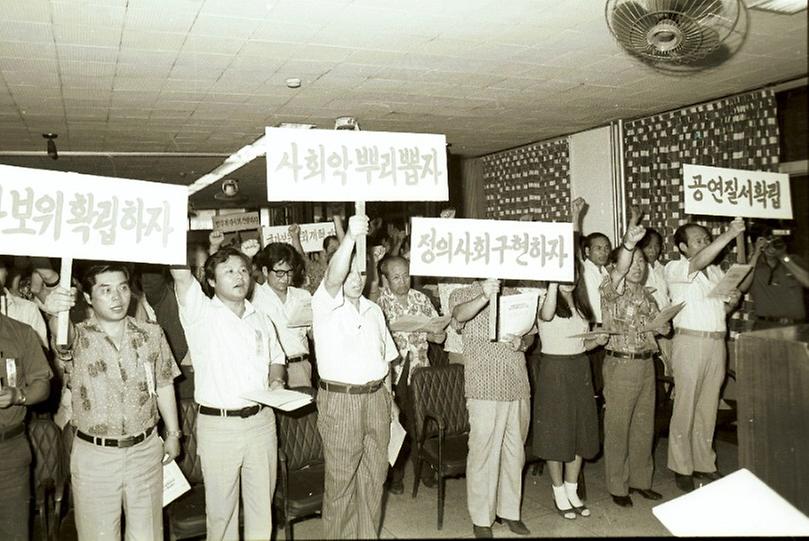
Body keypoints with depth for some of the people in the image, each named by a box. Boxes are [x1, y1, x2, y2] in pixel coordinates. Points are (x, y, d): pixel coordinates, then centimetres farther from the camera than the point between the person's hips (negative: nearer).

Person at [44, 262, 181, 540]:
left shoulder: (151, 333, -2)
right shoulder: (80, 337, -10)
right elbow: (63, 337, -35)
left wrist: (173, 433, 8)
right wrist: (55, 314, -57)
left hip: (145, 449, 2)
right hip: (94, 455, -2)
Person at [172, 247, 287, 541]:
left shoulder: (261, 320, 10)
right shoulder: (200, 313, -5)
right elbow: (181, 275, -21)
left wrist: (276, 380, 2)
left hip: (261, 421, 4)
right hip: (218, 426, -4)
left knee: (262, 503, 15)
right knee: (221, 508, 9)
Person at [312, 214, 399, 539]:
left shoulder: (374, 310, 13)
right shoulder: (326, 304, -6)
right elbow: (333, 277, -28)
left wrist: (388, 396, 13)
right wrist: (350, 237, -40)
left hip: (376, 398, 6)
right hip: (340, 400, -5)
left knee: (374, 476, 14)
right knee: (341, 482, 4)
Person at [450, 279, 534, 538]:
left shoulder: (515, 295, 15)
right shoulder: (464, 294, 1)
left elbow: (530, 333, 16)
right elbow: (460, 315, -22)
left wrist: (522, 342, -8)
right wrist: (484, 297, -42)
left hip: (518, 387, 5)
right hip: (485, 390, -5)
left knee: (515, 452, 14)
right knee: (484, 453, 0)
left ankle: (509, 511, 29)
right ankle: (481, 519, 13)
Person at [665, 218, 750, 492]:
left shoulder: (716, 271, 17)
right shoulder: (675, 268, -3)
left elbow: (722, 310, 20)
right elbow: (699, 262, -25)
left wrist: (734, 299, -1)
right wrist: (729, 234, -30)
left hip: (716, 343, 6)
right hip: (690, 343, -6)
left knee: (708, 407, 11)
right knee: (685, 407, -1)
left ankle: (704, 464, 22)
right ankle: (682, 468, 10)